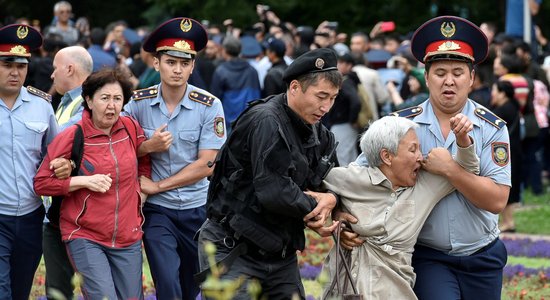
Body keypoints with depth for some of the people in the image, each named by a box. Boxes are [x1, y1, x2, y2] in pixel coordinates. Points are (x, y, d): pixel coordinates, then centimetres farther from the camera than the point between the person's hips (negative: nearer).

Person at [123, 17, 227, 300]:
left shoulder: (209, 106, -9)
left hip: (197, 209, 1)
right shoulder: (139, 103, -4)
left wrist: (157, 186, -12)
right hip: (157, 211, -1)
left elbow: (206, 165, -11)